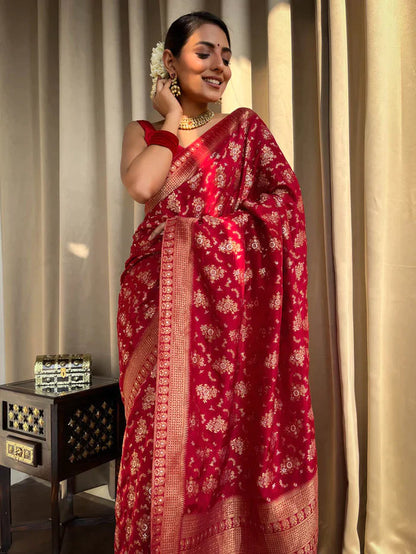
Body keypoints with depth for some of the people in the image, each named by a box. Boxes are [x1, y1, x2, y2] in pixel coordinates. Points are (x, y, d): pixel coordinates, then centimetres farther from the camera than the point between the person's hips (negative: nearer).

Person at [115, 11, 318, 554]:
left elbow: (285, 195, -1)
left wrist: (205, 228, -10)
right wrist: (173, 118, 3)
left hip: (228, 299, 0)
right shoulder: (144, 132, 15)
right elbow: (141, 186, -8)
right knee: (162, 422, 2)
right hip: (159, 298, 1)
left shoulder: (246, 127, 13)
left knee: (229, 421, 0)